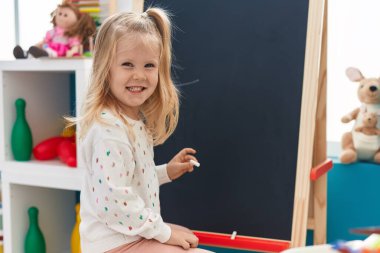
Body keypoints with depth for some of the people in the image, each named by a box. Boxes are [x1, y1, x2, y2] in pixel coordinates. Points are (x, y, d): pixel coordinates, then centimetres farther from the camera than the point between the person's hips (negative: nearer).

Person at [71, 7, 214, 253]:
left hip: (135, 231, 10)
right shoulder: (109, 130, -28)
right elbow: (114, 202, -30)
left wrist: (166, 172, 8)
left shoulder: (135, 119, 4)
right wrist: (164, 232, -20)